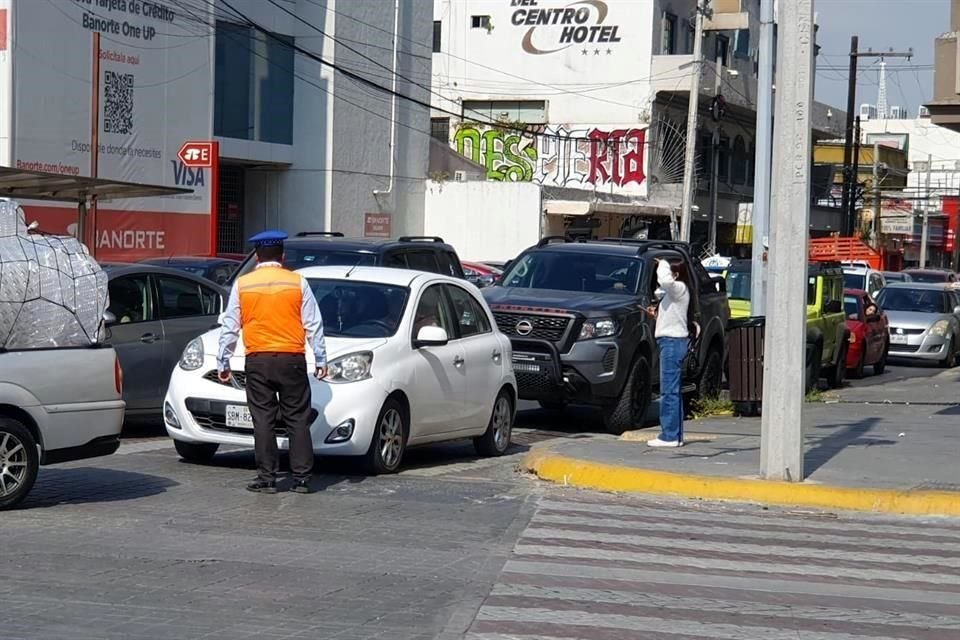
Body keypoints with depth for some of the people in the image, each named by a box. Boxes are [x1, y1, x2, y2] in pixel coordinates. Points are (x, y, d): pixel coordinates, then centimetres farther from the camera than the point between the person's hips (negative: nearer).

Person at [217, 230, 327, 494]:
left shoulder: (242, 284, 4)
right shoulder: (298, 282, 3)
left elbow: (229, 327, 6)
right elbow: (313, 325, 4)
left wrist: (223, 363, 12)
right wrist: (321, 359, 10)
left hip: (258, 361, 0)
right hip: (292, 359, 0)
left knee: (263, 420, 3)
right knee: (297, 419, 5)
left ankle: (267, 478, 2)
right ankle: (302, 478, 3)